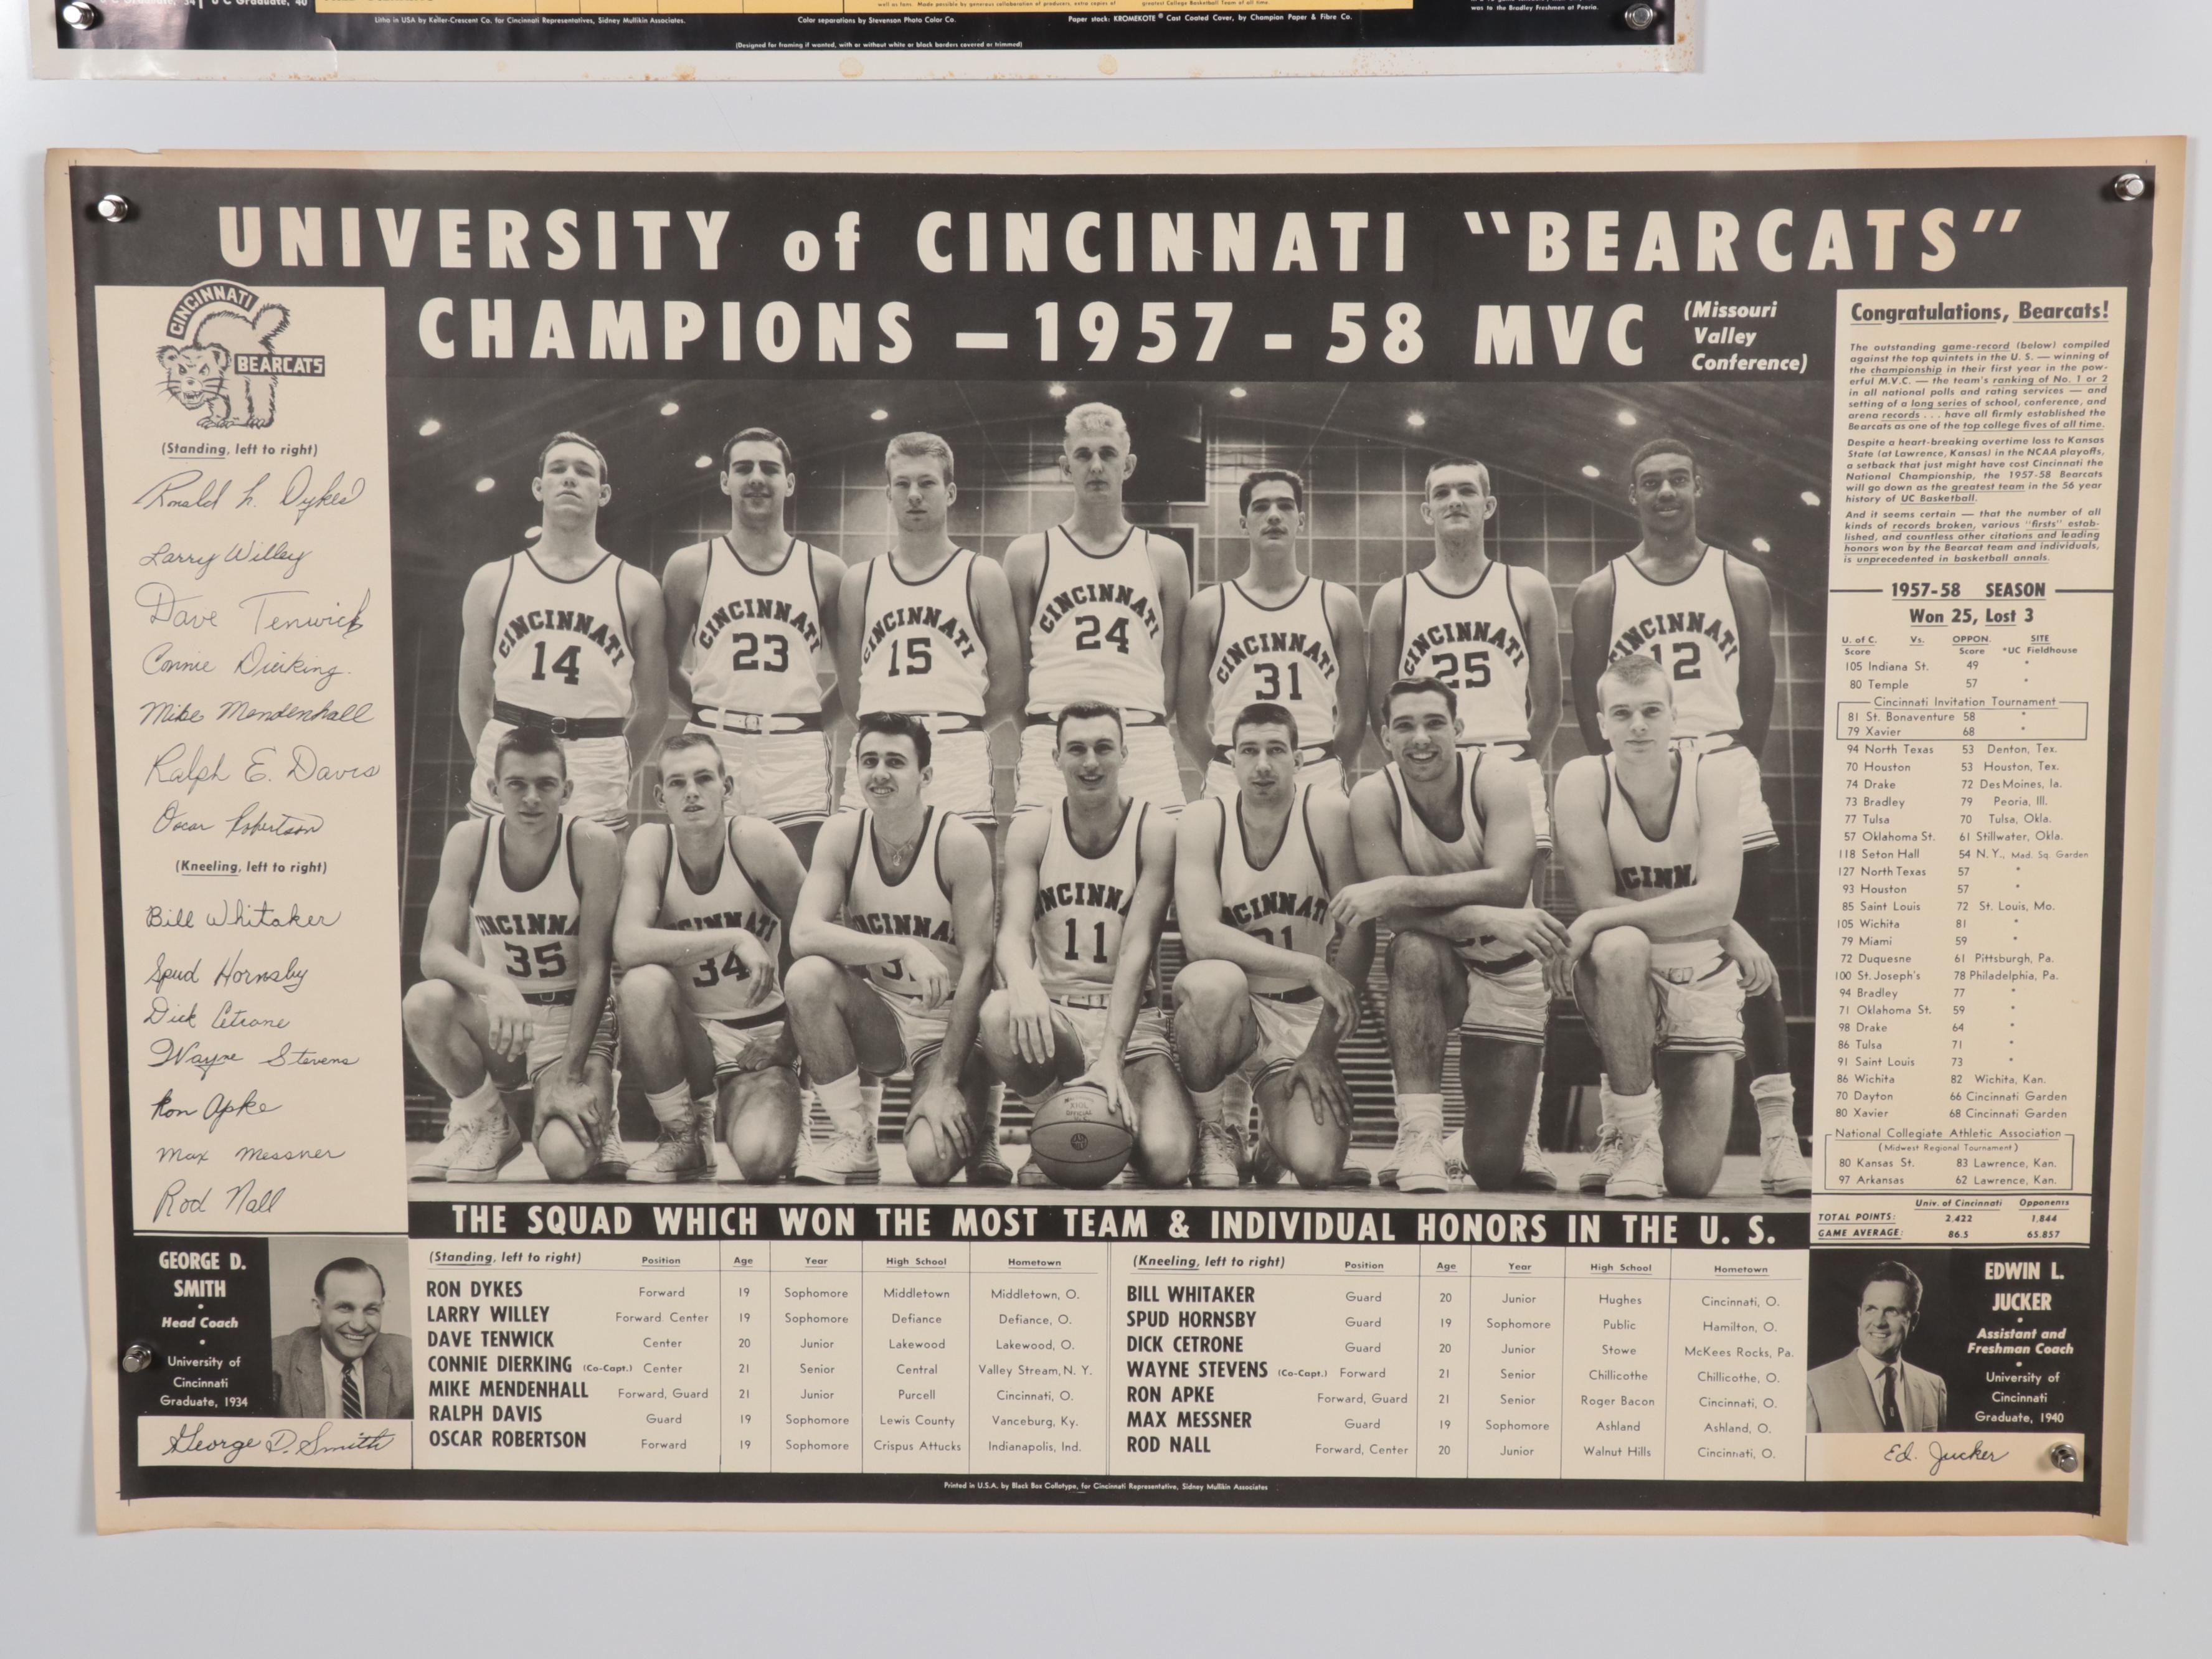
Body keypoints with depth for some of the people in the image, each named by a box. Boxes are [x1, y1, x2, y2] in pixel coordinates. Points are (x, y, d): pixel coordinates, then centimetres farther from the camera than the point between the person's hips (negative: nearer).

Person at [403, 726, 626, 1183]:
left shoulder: (593, 844, -14)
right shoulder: (469, 840, -6)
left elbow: (594, 968, -14)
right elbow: (435, 952, -14)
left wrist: (569, 1076, -19)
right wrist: (492, 985, -37)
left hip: (574, 1021, -3)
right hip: (499, 1014, 3)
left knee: (565, 1156, -28)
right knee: (424, 1001, -30)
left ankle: (593, 1113, 10)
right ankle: (485, 1124, -4)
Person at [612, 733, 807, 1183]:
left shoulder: (757, 840, -12)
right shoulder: (651, 843, -9)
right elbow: (628, 946, -24)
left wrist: (792, 1038, -7)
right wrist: (735, 938, -28)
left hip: (761, 1038, -2)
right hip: (691, 1034, 2)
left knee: (761, 1160, -28)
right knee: (642, 985, -31)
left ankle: (783, 1110, 11)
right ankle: (684, 1137, -10)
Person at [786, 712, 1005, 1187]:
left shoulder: (961, 843, -15)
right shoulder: (843, 835, -6)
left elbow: (977, 965, -16)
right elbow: (803, 936, -19)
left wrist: (944, 1082, -21)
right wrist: (903, 947, -32)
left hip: (951, 1023, -3)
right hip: (881, 1018, 4)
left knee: (931, 1163, -26)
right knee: (806, 978, -28)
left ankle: (976, 1127, 12)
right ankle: (853, 1136, -12)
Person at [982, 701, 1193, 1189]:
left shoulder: (1154, 831, -5)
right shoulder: (1032, 830, 2)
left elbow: (1138, 949, -13)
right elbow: (1013, 932, -10)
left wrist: (1111, 1059, -25)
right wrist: (1024, 986, -37)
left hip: (1131, 1019, -1)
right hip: (1053, 1014, 1)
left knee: (1168, 1160, -26)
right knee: (998, 1016, -35)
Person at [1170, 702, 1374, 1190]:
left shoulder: (1327, 815, -8)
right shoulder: (1201, 826, -7)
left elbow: (1357, 933, -9)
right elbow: (1200, 937, -20)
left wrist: (1322, 1049, -11)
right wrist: (1311, 969, -27)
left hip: (1304, 1021, 0)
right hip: (1230, 1011, 0)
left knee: (1317, 1167, -22)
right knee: (1214, 981, -36)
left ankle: (1273, 1143, 17)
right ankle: (1213, 1131, -10)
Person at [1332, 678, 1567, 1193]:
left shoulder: (1495, 777, -17)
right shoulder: (1373, 798, -15)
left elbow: (1510, 884, -31)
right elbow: (1395, 914, -23)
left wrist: (1395, 890, -36)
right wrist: (1488, 920, -37)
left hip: (1507, 967, 0)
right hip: (1434, 967, 1)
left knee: (1496, 1169, -7)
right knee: (1415, 950, -39)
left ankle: (1518, 1121, 33)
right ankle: (1419, 1135, -29)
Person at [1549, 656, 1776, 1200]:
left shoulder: (1710, 782, -9)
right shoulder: (1583, 781, -11)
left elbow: (1717, 900, -22)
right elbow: (1597, 900, -18)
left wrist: (1597, 923, -28)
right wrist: (1725, 930, -21)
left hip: (1702, 980, 1)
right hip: (1623, 975, -1)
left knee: (1693, 1179, -8)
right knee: (1621, 946, -40)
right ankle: (1632, 1133, -20)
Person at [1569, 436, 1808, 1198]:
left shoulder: (1742, 582, 9)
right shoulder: (1600, 592, 8)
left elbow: (1758, 696, 9)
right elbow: (1589, 705, 7)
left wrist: (1728, 765, 1)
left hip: (1724, 777, 0)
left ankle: (1779, 1138, 0)